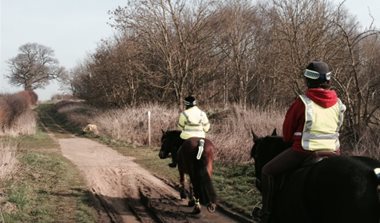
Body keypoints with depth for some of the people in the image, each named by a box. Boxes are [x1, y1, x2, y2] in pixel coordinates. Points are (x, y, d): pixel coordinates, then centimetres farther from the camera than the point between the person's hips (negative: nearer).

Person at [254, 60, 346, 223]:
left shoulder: (302, 102, -11)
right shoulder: (338, 103, 4)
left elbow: (287, 129, 0)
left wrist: (290, 141, 21)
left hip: (304, 152, -5)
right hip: (333, 152, 5)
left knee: (268, 171, 11)